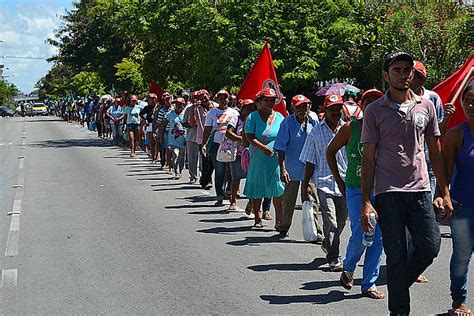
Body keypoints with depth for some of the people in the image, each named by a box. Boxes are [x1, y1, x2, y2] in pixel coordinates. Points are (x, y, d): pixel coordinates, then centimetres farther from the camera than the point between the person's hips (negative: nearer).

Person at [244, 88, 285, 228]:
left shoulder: (279, 117, 11)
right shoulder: (253, 117, -1)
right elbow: (249, 137, -9)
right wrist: (262, 147, -24)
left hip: (276, 158, 2)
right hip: (258, 158, -2)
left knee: (278, 190, -5)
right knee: (257, 189, 6)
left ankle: (278, 219, 1)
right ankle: (257, 218, 18)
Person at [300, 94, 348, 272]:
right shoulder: (316, 132, 4)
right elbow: (310, 162, 8)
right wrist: (305, 186, 6)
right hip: (324, 181, -2)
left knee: (341, 220, 13)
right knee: (330, 221, -11)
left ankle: (328, 245, 39)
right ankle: (333, 259, -5)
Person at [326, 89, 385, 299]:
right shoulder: (350, 128, -2)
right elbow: (330, 151, 9)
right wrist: (339, 180, 6)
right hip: (356, 190, -2)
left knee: (378, 238, 2)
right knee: (360, 234, -10)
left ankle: (369, 284, 15)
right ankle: (348, 268, 20)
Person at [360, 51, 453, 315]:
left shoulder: (426, 106, 10)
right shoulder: (374, 111, 2)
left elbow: (436, 152, 14)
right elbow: (369, 158, 1)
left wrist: (445, 192, 8)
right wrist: (366, 202, -6)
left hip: (420, 188, 3)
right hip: (388, 192, -3)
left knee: (430, 246, -5)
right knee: (396, 255, -1)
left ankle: (399, 284, 22)